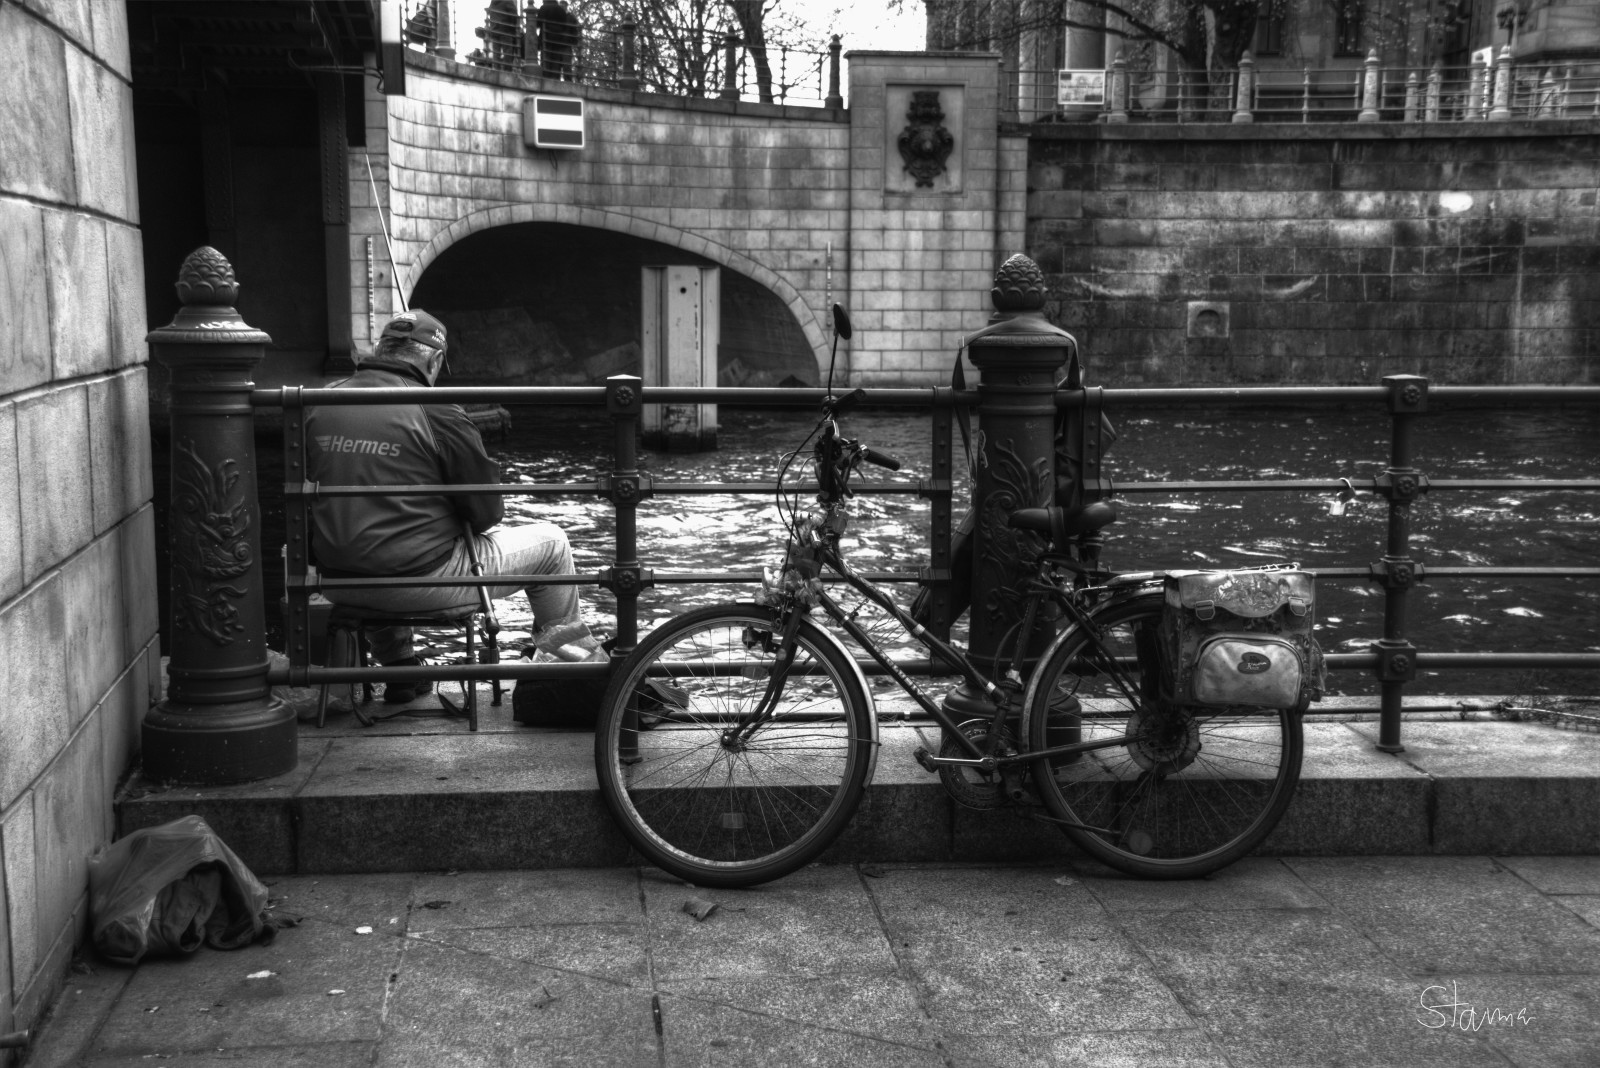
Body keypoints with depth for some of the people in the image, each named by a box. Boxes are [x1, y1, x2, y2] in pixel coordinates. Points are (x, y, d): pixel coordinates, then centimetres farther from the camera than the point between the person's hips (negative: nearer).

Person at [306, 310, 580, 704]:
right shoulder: (437, 412, -13)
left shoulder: (320, 404, 2)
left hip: (338, 583, 6)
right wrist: (456, 521, 15)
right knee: (551, 543, 11)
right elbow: (487, 512, -7)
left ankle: (399, 671, 42)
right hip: (421, 581, -6)